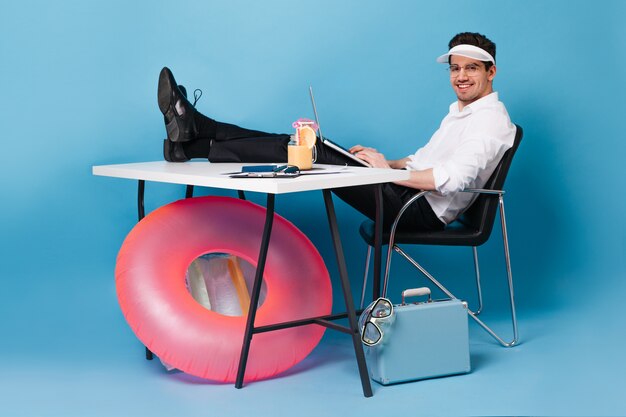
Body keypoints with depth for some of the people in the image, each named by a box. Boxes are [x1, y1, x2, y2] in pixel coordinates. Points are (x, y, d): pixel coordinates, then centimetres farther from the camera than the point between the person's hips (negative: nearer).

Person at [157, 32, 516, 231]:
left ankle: (193, 145, -9)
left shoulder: (491, 120, -11)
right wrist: (381, 160, 6)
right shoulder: (460, 112, 21)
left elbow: (455, 177, -26)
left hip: (423, 211, -9)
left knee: (314, 154, -15)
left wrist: (388, 170, -18)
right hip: (412, 196, 9)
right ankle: (193, 130, -2)